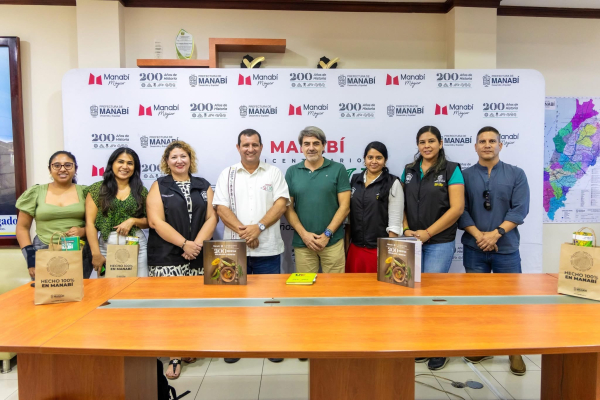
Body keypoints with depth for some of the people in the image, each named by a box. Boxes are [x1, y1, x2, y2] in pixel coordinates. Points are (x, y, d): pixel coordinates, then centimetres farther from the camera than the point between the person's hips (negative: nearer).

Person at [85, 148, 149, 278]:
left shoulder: (141, 191, 7)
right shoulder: (97, 189, 3)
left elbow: (149, 221, 10)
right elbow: (90, 223, -1)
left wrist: (133, 220, -10)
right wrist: (96, 253, -7)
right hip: (107, 245, -1)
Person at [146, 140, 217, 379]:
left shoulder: (203, 186, 11)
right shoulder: (159, 187, 3)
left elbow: (211, 217, 3)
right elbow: (156, 221, -7)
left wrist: (197, 244, -12)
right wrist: (184, 244, -15)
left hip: (198, 256, 3)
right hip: (167, 257, -2)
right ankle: (174, 357, 6)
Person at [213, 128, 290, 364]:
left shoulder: (274, 173, 6)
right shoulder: (227, 175, 7)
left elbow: (281, 203, -4)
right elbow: (221, 208, -2)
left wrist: (258, 227, -16)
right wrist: (242, 231, -15)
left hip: (268, 248, 0)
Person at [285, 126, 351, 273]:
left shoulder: (338, 169, 1)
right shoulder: (292, 172, 6)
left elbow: (344, 206, -2)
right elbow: (288, 207, 4)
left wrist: (327, 234, -9)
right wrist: (303, 234, -7)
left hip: (333, 242, -1)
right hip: (302, 243, 2)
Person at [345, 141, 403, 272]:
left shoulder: (393, 183, -7)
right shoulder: (354, 180, 7)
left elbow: (395, 222, -8)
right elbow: (348, 215, 10)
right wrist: (346, 244, 8)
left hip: (380, 250, -4)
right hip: (355, 248, 4)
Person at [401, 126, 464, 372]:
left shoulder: (451, 170, -4)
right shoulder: (409, 170, 10)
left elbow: (457, 208, -10)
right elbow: (402, 204, 11)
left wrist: (427, 233, -14)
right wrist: (406, 230, -6)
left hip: (440, 243, -4)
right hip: (413, 242, 4)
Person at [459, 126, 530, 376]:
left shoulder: (516, 174, 4)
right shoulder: (465, 176, 4)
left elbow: (520, 209, -5)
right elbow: (460, 210, -2)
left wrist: (496, 233, -16)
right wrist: (478, 235, -14)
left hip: (506, 248, 0)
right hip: (474, 249, 1)